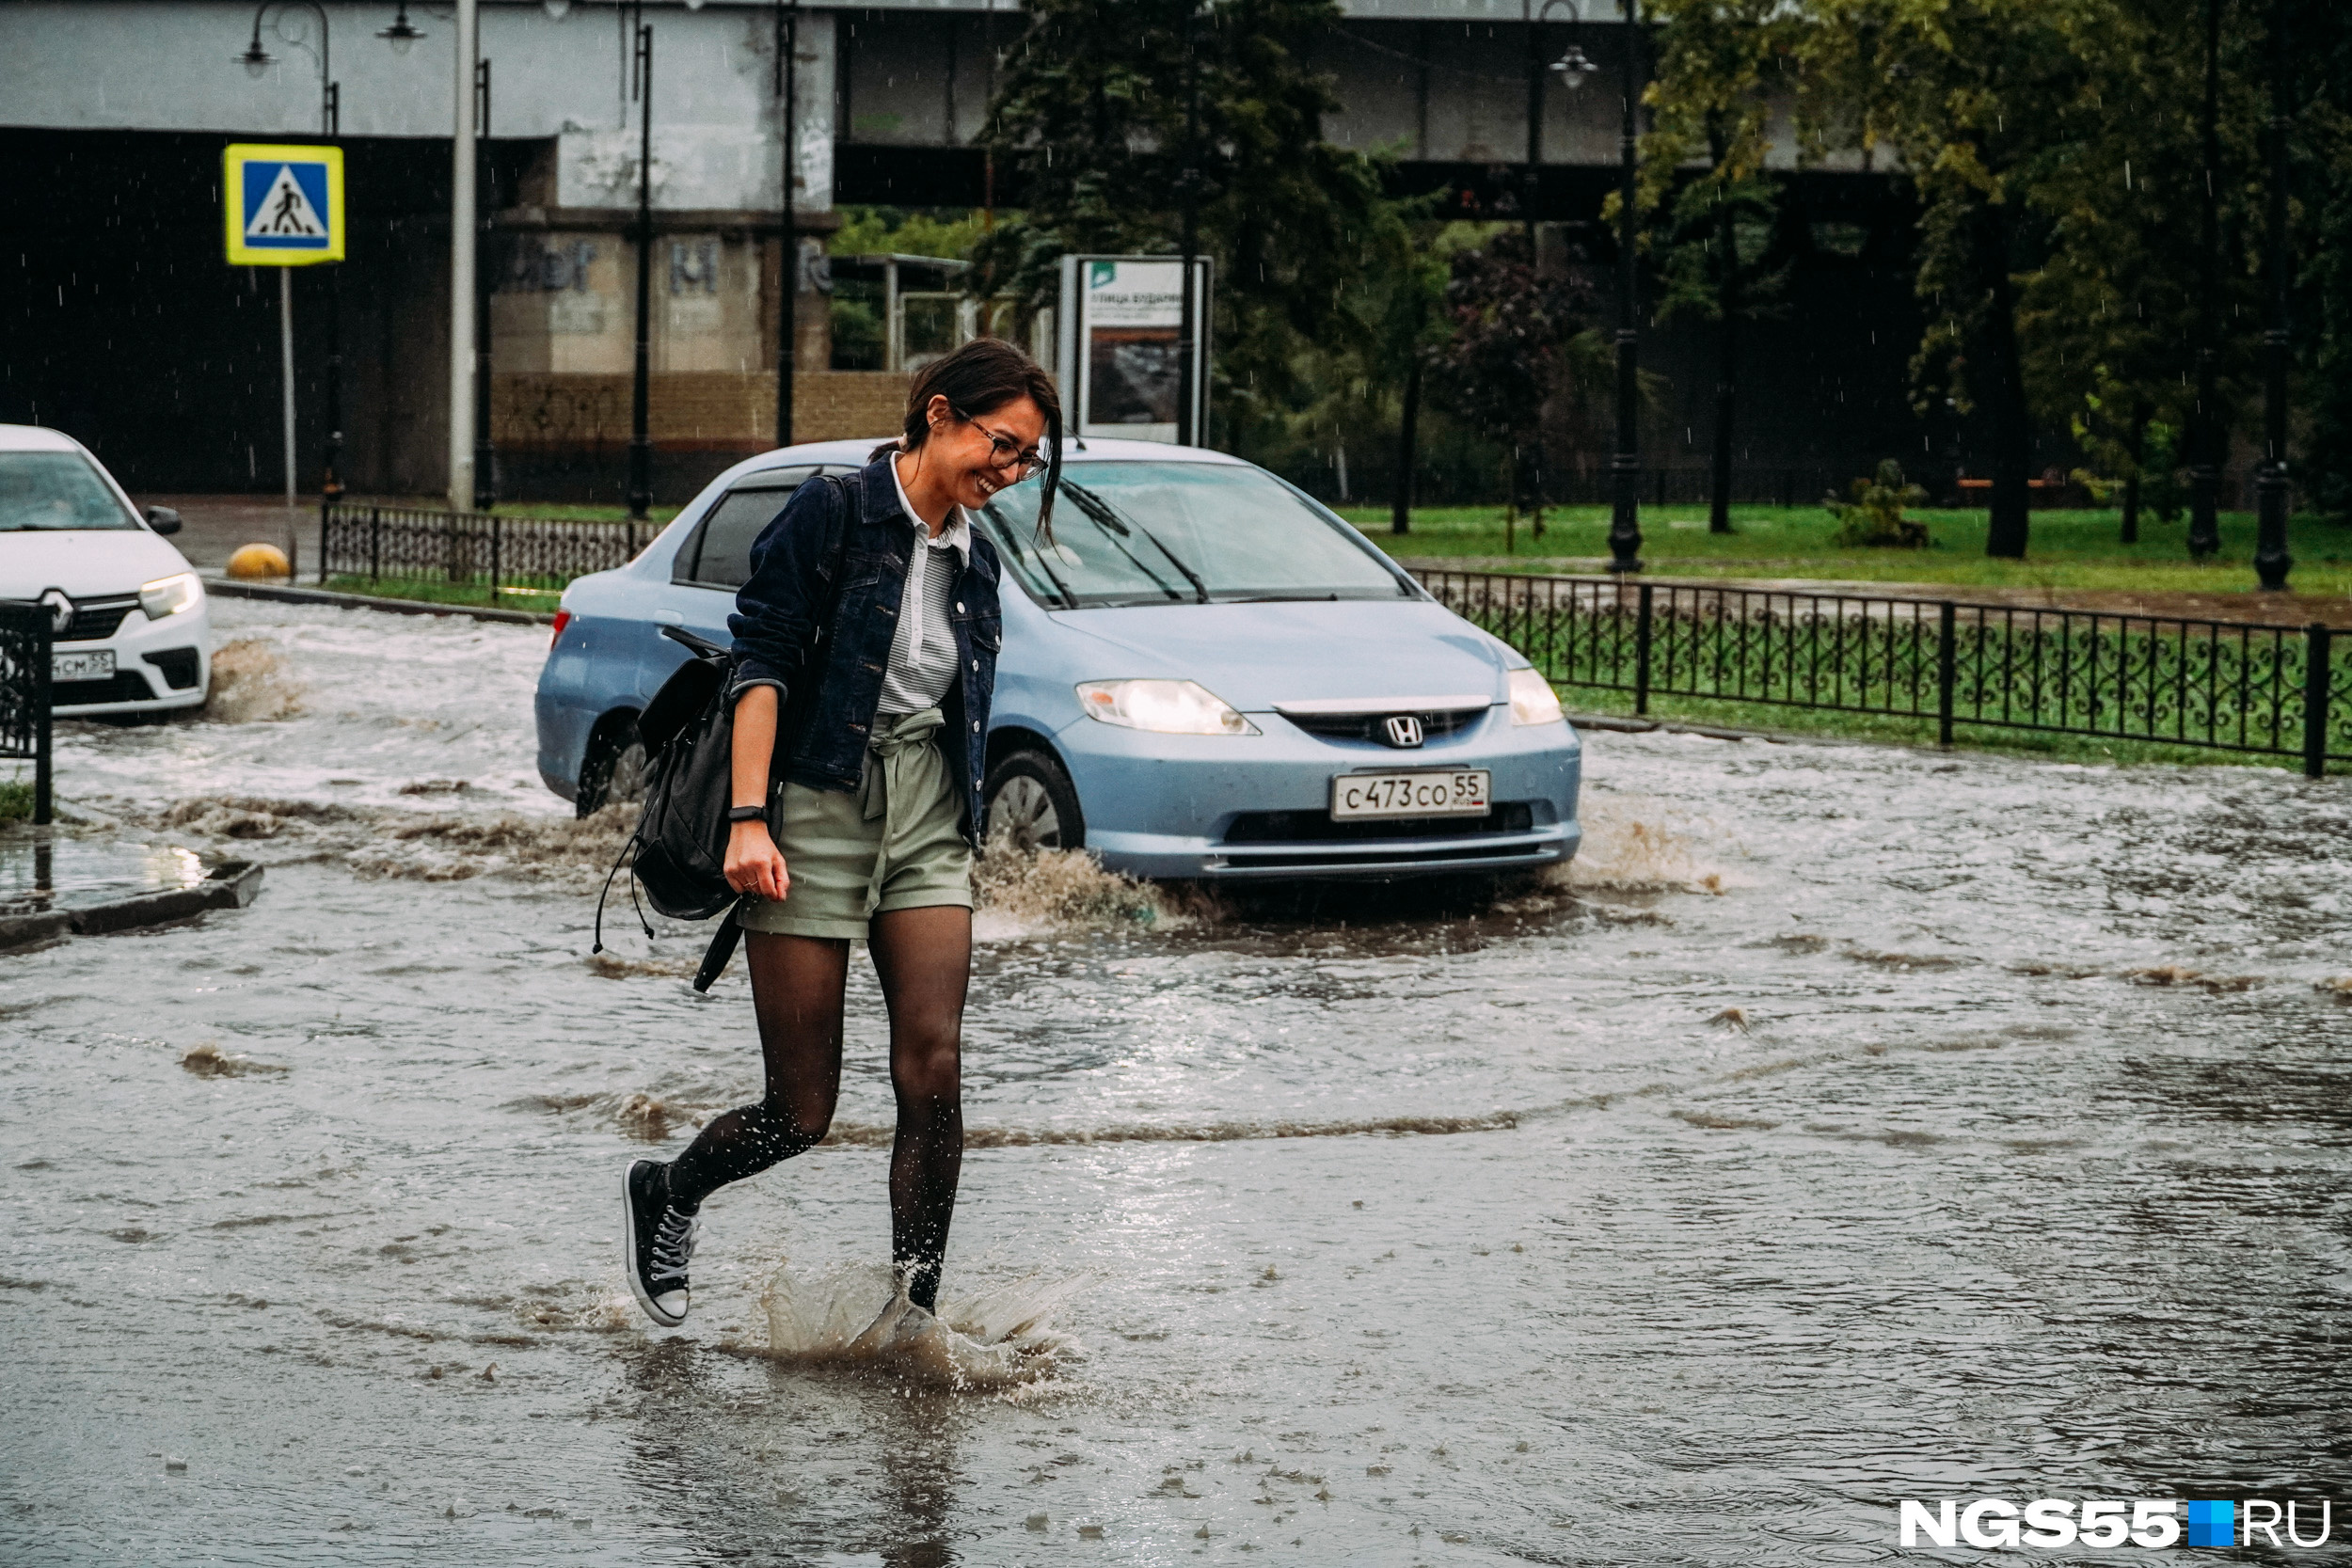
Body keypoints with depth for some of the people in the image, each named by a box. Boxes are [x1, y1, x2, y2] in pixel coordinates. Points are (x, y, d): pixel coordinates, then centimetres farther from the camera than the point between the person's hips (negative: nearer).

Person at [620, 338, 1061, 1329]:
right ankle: (663, 1196, 28)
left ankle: (913, 1313, -7)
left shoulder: (973, 560, 13)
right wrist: (748, 819, -21)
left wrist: (963, 836, 20)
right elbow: (761, 663, -12)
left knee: (933, 1068, -13)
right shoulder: (834, 515, -7)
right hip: (817, 810, -5)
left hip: (926, 821, 5)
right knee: (802, 1113, -2)